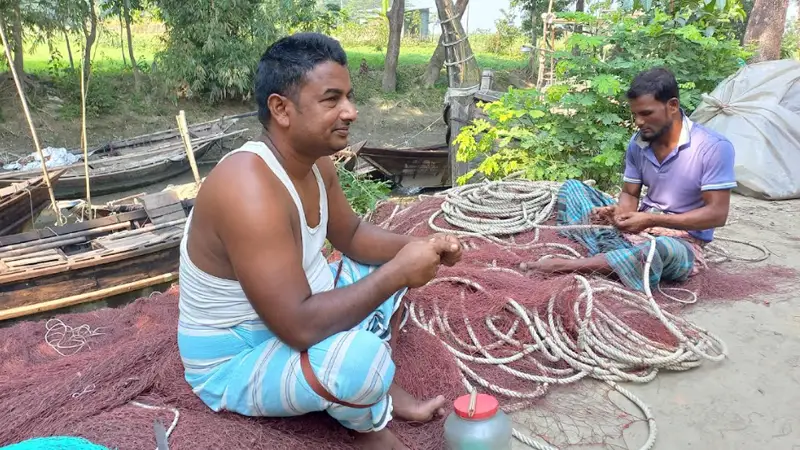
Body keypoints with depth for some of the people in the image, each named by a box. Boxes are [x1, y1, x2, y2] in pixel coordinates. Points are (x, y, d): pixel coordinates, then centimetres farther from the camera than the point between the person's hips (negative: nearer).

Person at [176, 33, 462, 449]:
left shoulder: (316, 162, -6)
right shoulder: (250, 190, -34)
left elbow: (353, 235, 9)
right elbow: (300, 328, -37)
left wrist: (417, 246, -10)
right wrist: (399, 271, -29)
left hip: (287, 316, 9)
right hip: (233, 362, -9)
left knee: (383, 264, 12)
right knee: (360, 355, -34)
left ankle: (381, 388, 7)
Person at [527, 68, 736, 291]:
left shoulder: (713, 147, -17)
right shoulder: (638, 144, -1)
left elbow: (717, 214, -19)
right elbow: (629, 194, 6)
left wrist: (652, 220, -28)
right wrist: (617, 212, -19)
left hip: (682, 243, -6)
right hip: (637, 229, 6)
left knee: (661, 249, -44)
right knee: (572, 187, -4)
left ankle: (567, 265, -32)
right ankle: (610, 257, -26)